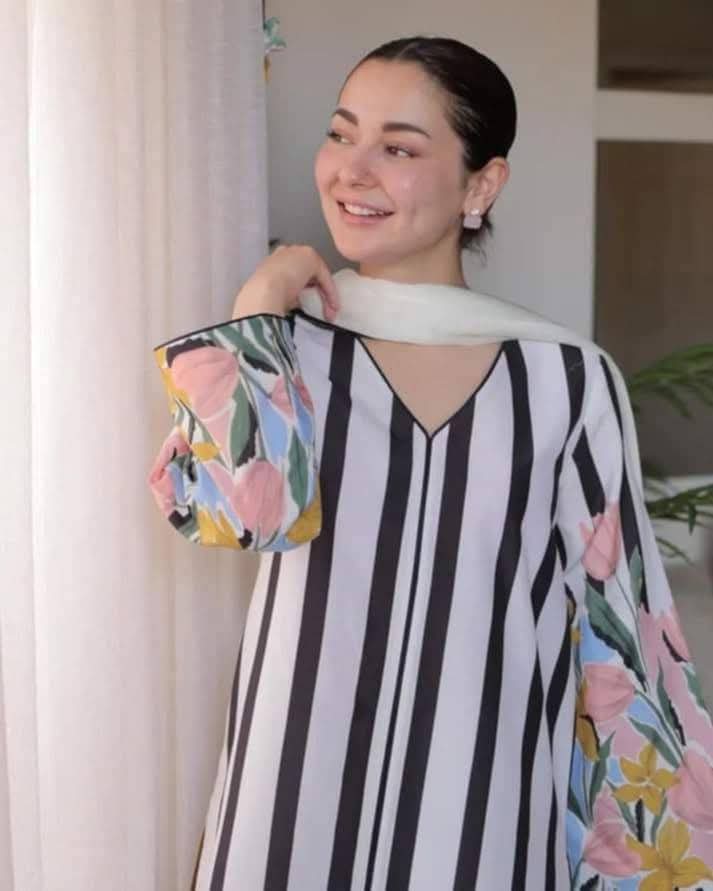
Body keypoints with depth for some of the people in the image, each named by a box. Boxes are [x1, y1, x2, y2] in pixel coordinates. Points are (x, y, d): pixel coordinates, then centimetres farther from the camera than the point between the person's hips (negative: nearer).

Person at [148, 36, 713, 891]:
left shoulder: (568, 376, -4)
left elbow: (621, 624, 0)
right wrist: (260, 303, -11)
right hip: (303, 787, 1)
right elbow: (241, 502, -21)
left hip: (478, 802, 0)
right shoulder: (283, 341, -2)